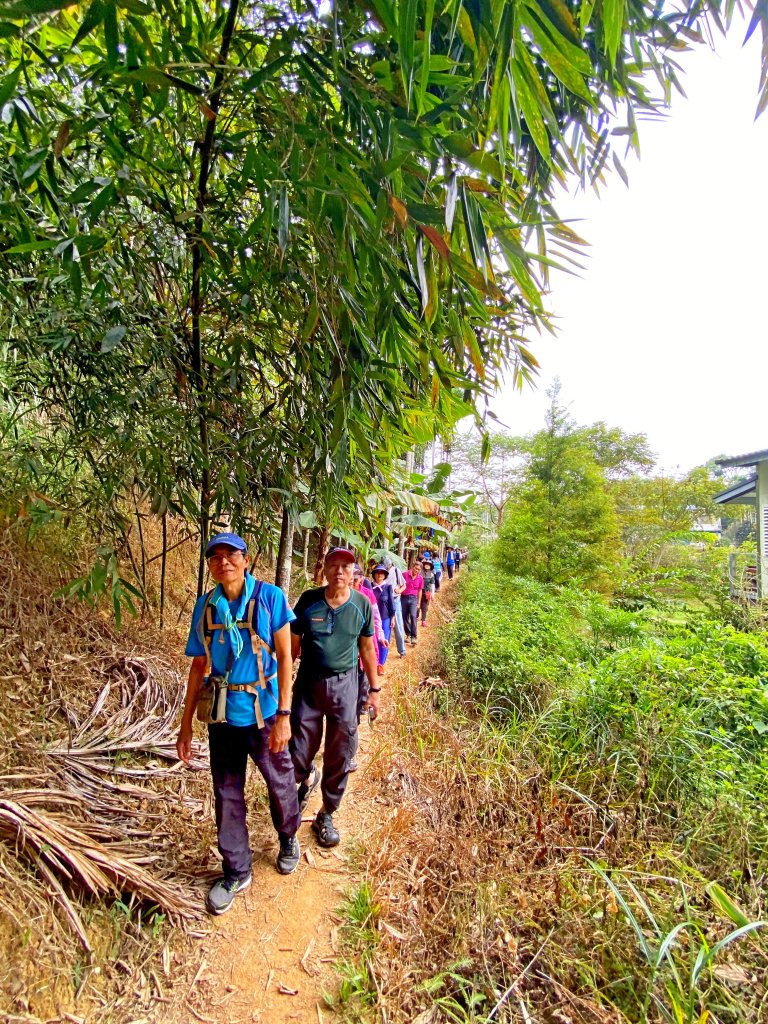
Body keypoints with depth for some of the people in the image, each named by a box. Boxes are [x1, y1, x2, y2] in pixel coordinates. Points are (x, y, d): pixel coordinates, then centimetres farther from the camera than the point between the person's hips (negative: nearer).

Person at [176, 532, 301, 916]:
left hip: (263, 711, -3)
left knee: (280, 783, 17)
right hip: (223, 714, 3)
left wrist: (283, 715, -15)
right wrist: (186, 722, 6)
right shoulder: (205, 606, -2)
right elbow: (199, 666, 5)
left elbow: (284, 656, -11)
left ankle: (288, 838, 47)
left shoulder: (269, 597, -13)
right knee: (227, 794, 13)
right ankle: (236, 871, 34)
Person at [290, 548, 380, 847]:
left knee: (339, 758, 9)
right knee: (297, 756, 4)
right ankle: (308, 778, 41)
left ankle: (326, 816, 31)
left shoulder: (362, 604, -5)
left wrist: (374, 689, 8)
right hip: (308, 684, 0)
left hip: (345, 685, 1)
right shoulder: (308, 600, -8)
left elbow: (367, 648, 5)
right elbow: (293, 644, 0)